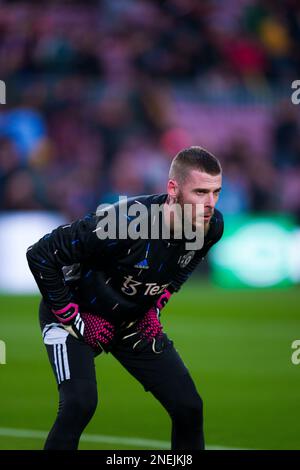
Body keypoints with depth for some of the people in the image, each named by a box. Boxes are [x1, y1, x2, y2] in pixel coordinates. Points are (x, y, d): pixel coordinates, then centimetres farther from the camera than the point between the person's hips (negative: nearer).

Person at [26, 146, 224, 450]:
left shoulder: (212, 227, -15)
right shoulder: (124, 222, -36)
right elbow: (41, 255, -26)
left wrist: (156, 306, 3)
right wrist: (71, 317, -20)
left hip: (136, 322, 6)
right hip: (77, 311, -6)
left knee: (189, 407, -1)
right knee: (80, 403, -27)